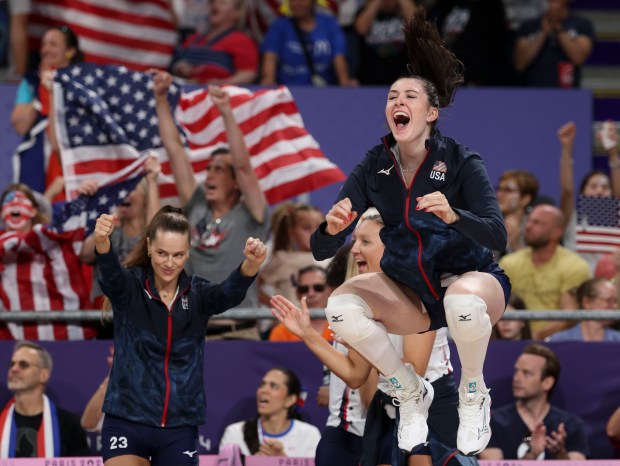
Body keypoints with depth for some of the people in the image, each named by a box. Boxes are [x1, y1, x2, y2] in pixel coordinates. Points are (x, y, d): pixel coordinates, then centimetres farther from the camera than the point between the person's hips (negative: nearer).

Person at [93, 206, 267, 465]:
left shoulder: (197, 294, 1)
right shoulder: (130, 286, -4)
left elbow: (230, 293, -20)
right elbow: (111, 275, -27)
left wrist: (251, 264, -44)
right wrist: (102, 243, -52)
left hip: (180, 429, 2)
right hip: (127, 422, -2)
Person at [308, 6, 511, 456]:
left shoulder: (461, 162, -16)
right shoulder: (374, 167, -7)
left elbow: (498, 237, -25)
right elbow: (321, 250, -10)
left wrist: (452, 216, -45)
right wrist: (332, 229, -35)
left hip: (469, 277, -4)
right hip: (408, 292, 4)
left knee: (463, 301, -39)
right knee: (341, 306, -25)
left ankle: (474, 396, -8)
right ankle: (412, 392, 0)